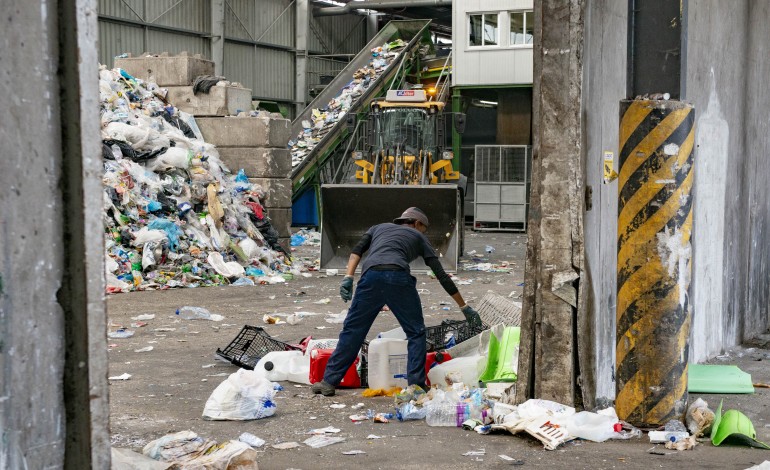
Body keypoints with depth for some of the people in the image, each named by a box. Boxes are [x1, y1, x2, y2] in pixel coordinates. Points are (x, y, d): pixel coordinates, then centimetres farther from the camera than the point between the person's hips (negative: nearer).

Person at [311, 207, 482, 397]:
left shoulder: (378, 228, 36)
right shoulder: (419, 238, 30)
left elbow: (357, 250, 14)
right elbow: (441, 275, 26)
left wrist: (348, 278, 5)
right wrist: (464, 307, 29)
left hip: (371, 277, 2)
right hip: (398, 278, -2)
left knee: (352, 330, 11)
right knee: (416, 333, 14)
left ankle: (329, 382, 11)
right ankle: (416, 385, 8)